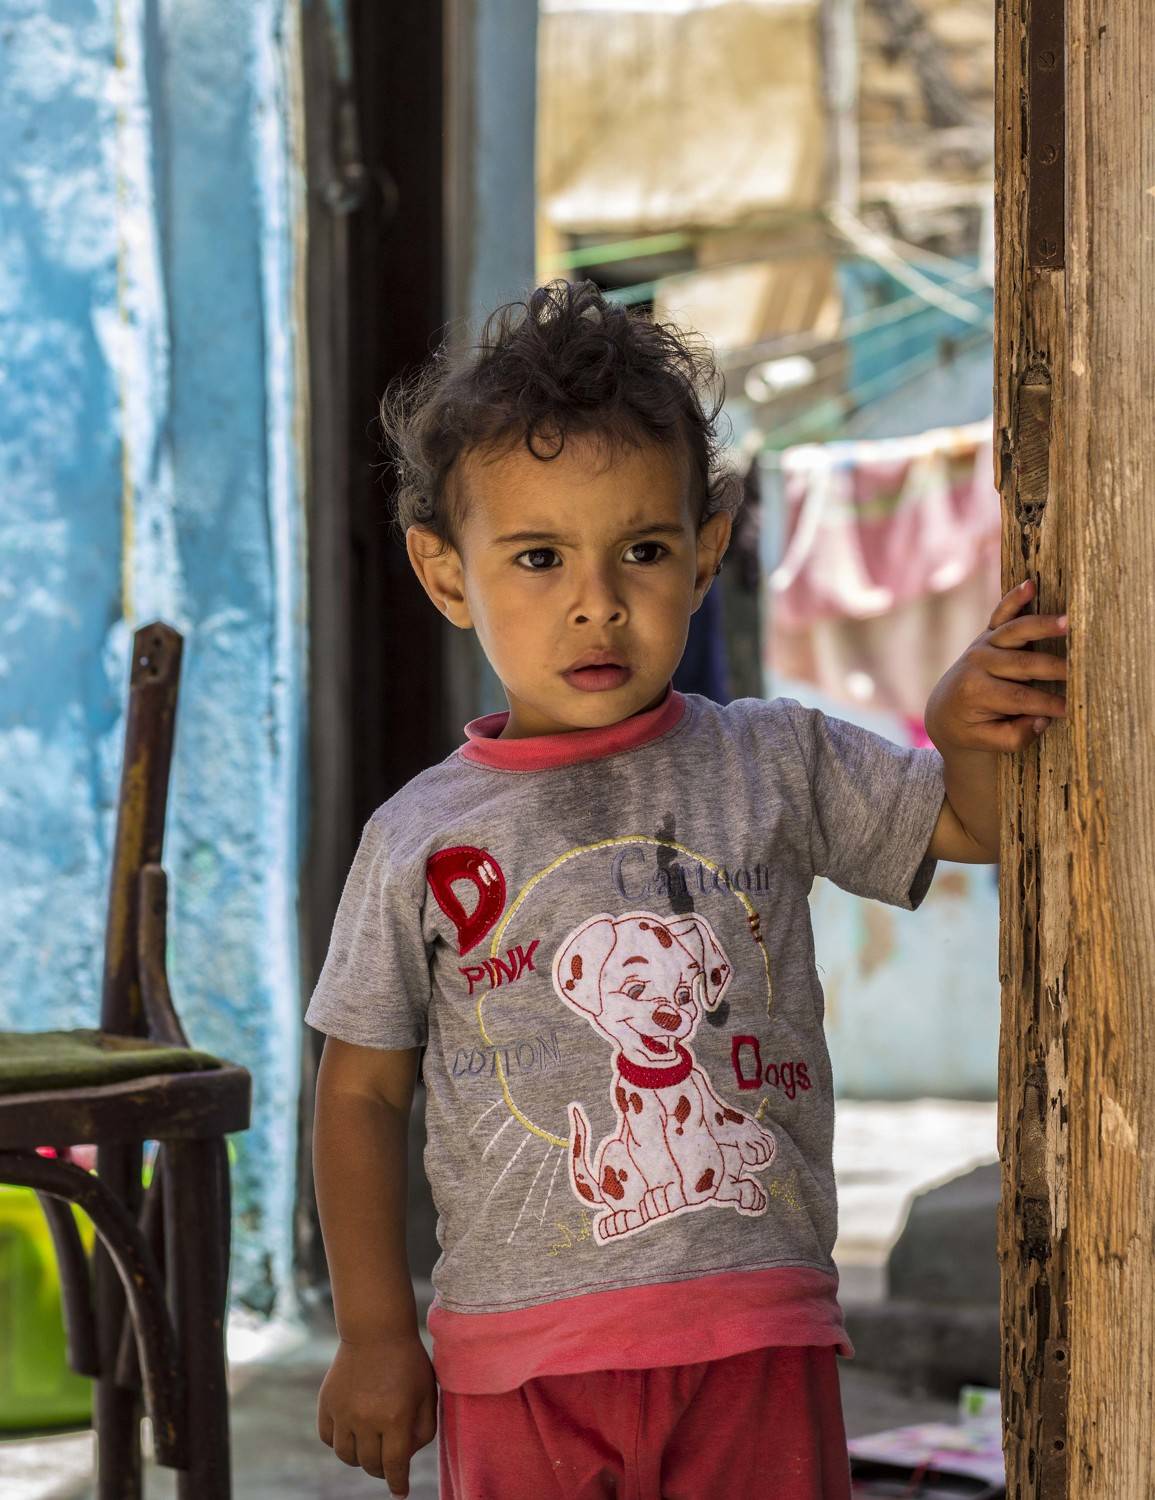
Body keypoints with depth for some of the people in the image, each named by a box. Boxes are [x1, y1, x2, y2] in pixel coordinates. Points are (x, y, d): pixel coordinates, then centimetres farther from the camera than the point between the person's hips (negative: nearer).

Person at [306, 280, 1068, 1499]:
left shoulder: (774, 764, 4)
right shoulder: (422, 841, 1)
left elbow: (977, 823, 14)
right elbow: (362, 1091, 7)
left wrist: (965, 723, -9)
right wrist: (373, 1330, 4)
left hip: (756, 1346, 1)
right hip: (519, 1353, 0)